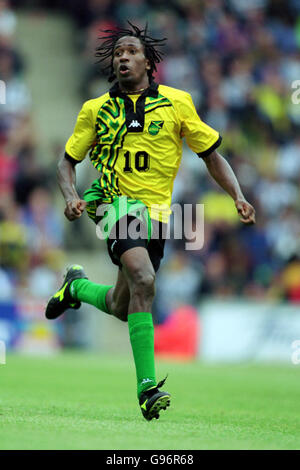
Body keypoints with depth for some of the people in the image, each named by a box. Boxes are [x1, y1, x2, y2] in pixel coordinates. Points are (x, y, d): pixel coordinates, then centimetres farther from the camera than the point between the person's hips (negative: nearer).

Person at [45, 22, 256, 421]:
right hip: (118, 205, -3)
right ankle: (147, 386, -26)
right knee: (143, 281, -28)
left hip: (157, 212, 3)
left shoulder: (177, 102, 3)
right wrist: (71, 197, -9)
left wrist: (238, 196, -5)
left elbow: (212, 156, 9)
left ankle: (77, 285, 44)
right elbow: (68, 161, 12)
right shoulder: (96, 110, 4)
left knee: (121, 308, 10)